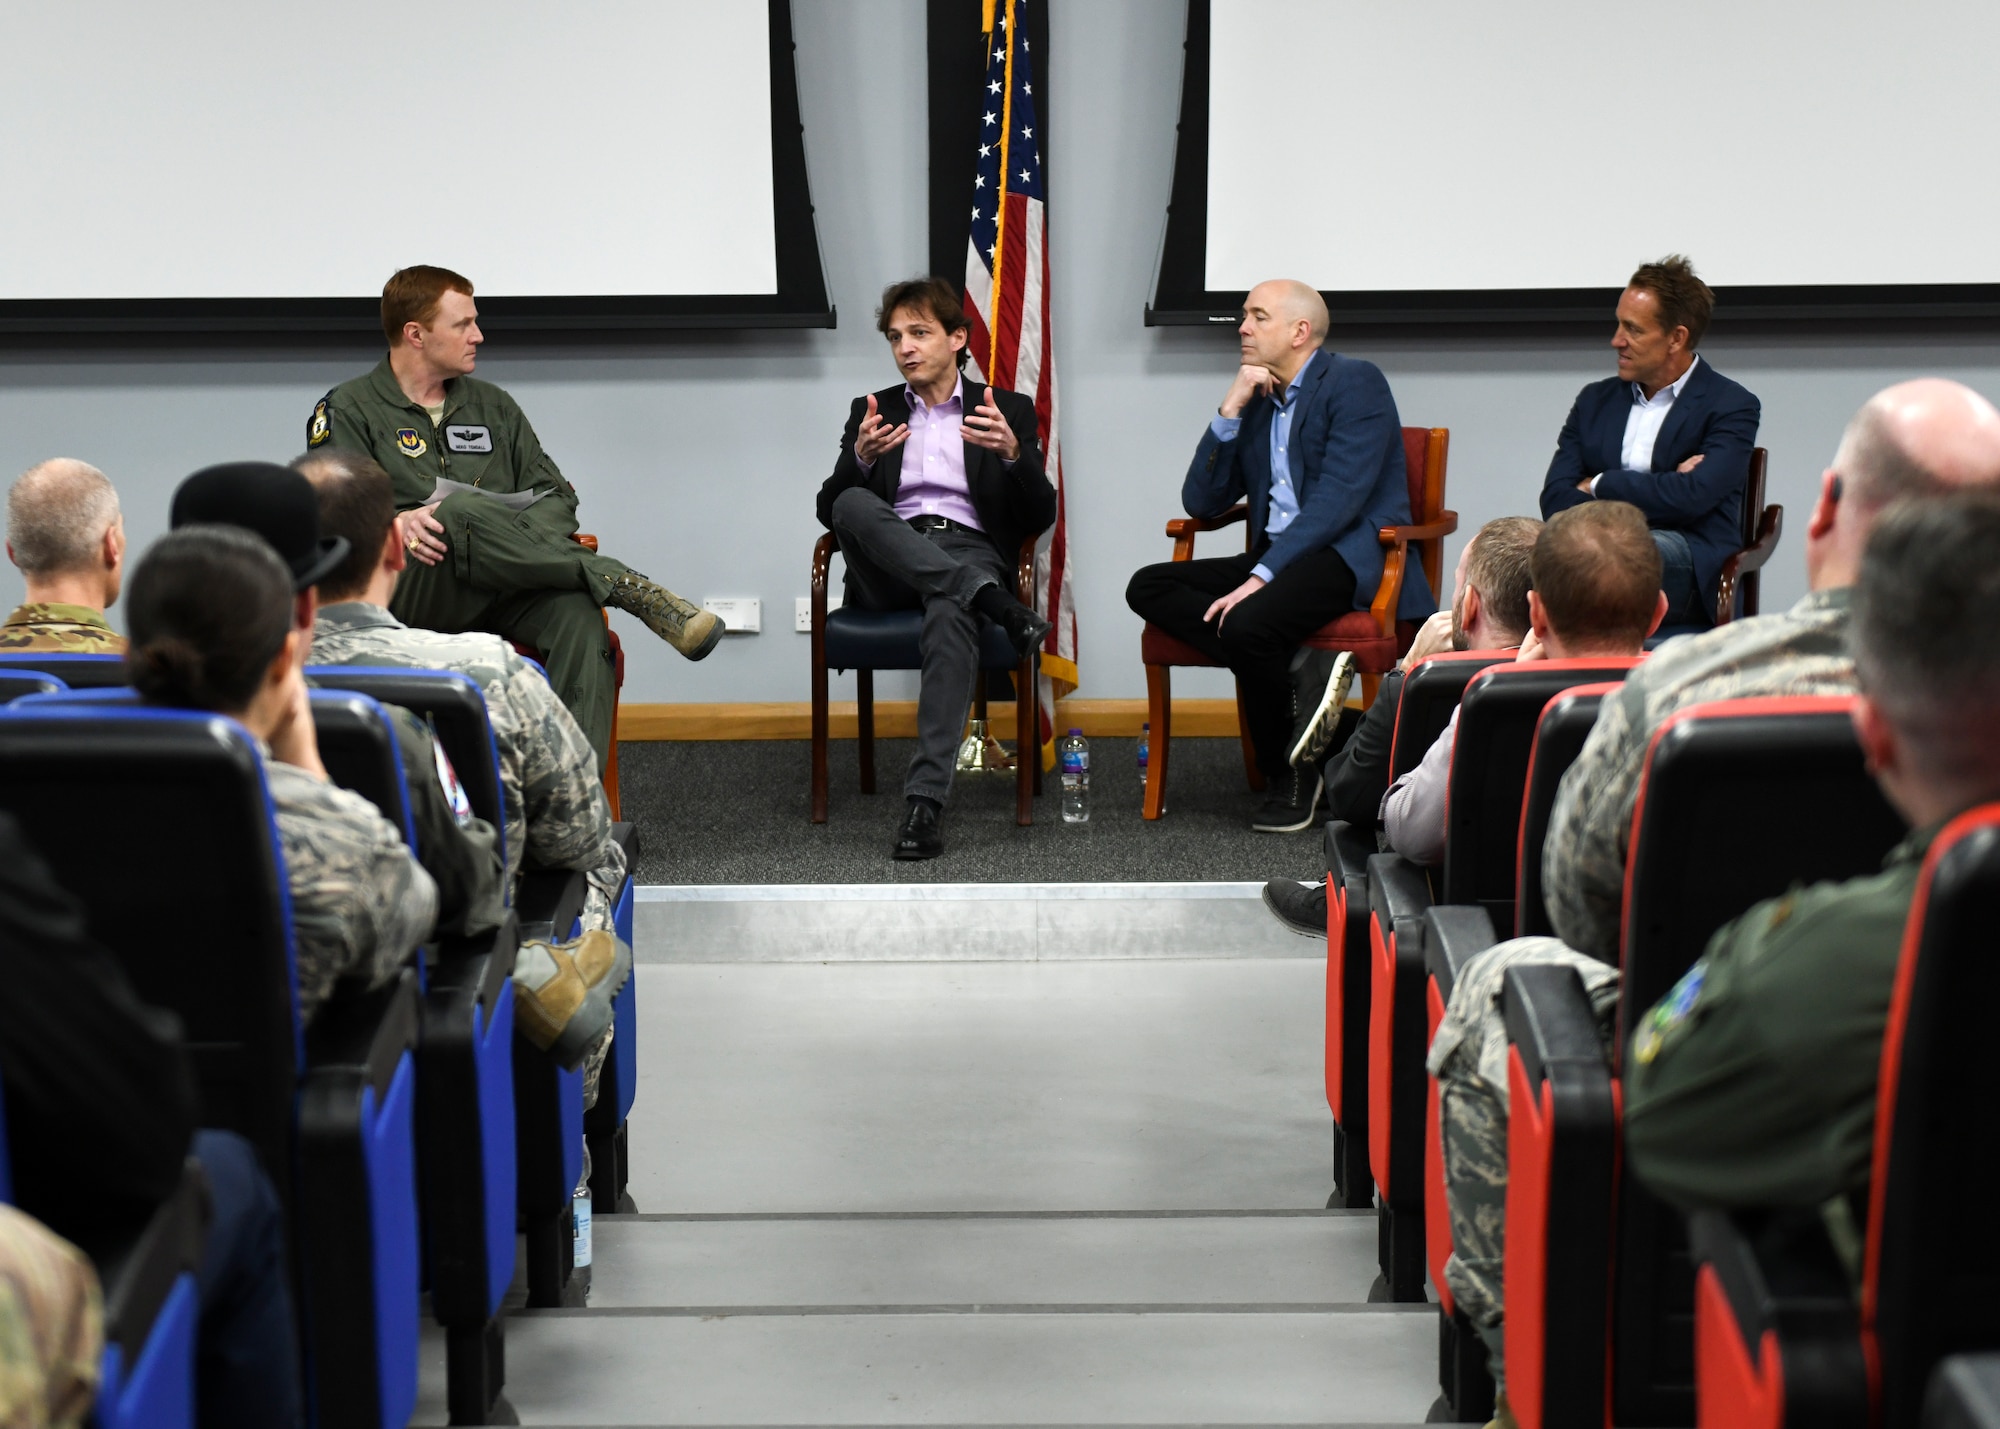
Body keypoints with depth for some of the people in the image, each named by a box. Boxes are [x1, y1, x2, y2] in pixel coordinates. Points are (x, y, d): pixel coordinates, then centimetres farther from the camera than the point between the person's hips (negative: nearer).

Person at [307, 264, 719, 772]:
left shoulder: (492, 405, 25)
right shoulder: (346, 410, 12)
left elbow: (556, 495, 17)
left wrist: (516, 549, -6)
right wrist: (395, 525, -24)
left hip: (503, 595, 3)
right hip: (411, 591, -3)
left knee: (577, 611, -32)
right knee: (463, 511, -36)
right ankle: (631, 590, -34)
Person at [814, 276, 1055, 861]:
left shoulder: (1010, 411, 17)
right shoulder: (872, 411, 22)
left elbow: (1040, 517, 7)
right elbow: (828, 510, 11)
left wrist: (1013, 454, -13)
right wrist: (860, 457, -10)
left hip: (969, 553, -2)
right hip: (889, 569, 2)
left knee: (950, 614, -39)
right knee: (854, 503, -32)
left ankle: (925, 801, -49)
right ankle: (996, 605, -38)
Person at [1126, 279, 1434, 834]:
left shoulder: (1356, 383, -4)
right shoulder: (1255, 403, 19)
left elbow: (1340, 499, -16)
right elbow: (1200, 502, 14)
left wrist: (1261, 576, -23)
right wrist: (1230, 410, 2)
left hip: (1351, 555, -8)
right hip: (1278, 557, 8)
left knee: (1250, 621, -34)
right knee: (1148, 588, -12)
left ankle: (1292, 773, -10)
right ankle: (1295, 680, -22)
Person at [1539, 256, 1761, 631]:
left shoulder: (1731, 407, 6)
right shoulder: (1595, 401, 21)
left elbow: (1691, 497, -12)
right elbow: (1555, 501, 7)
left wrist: (1599, 486, 0)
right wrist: (1656, 490, -7)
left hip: (1688, 566, -3)